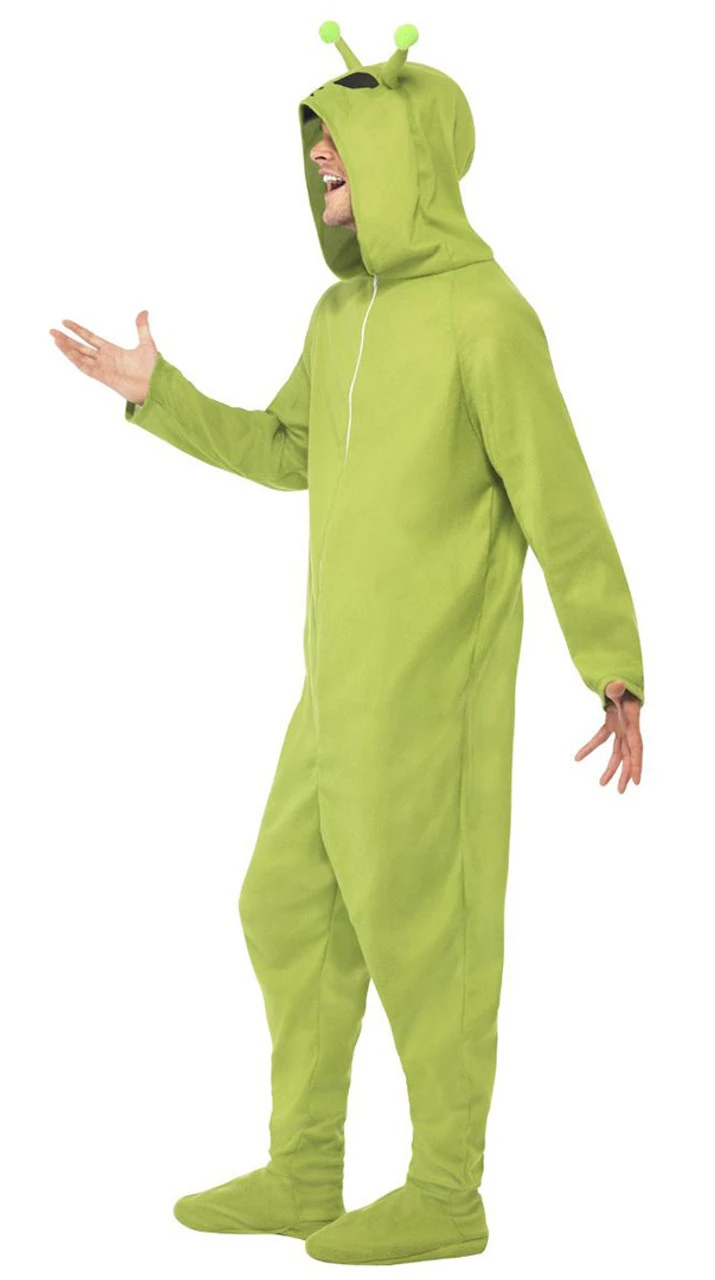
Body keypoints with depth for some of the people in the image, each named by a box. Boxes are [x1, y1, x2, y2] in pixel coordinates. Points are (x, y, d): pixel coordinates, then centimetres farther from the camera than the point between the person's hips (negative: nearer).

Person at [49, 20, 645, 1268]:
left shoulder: (489, 316, -13)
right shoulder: (344, 313, 13)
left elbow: (564, 508, -13)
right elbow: (287, 456, 26)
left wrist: (619, 681, -14)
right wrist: (154, 393, 20)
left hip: (433, 686, -9)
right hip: (345, 683, 9)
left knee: (419, 933, -2)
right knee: (292, 911, 10)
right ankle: (302, 1173, 20)